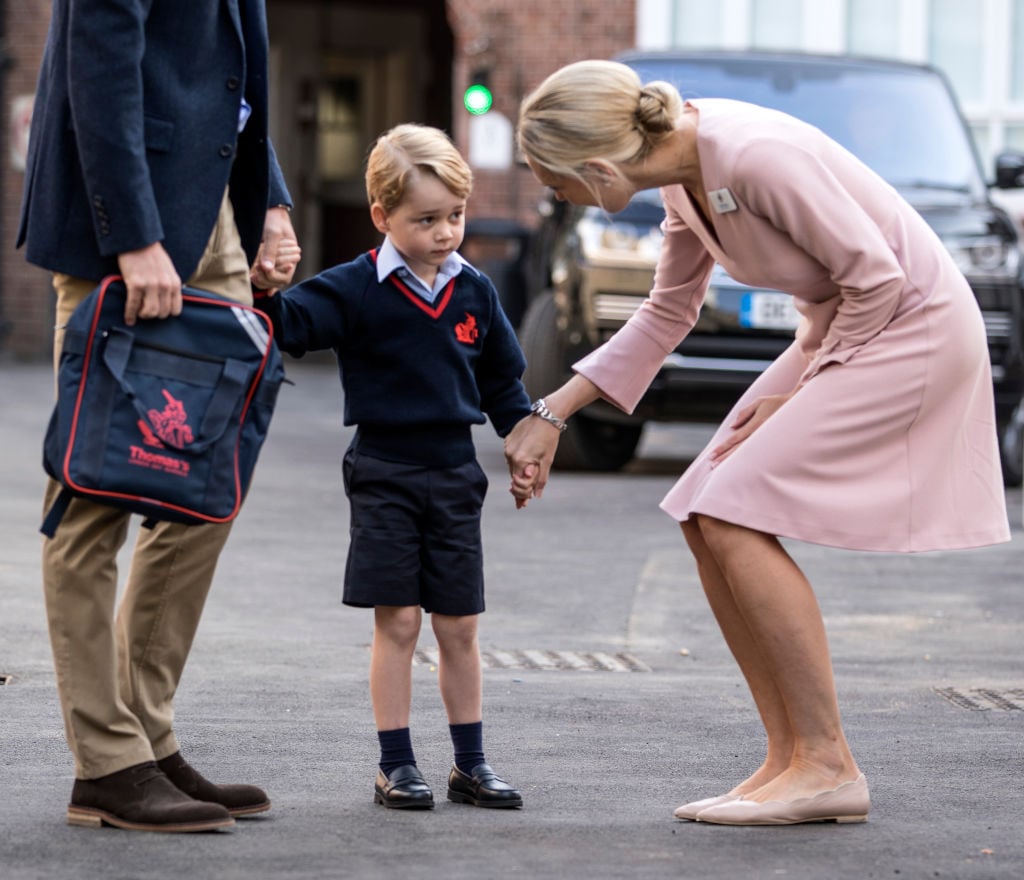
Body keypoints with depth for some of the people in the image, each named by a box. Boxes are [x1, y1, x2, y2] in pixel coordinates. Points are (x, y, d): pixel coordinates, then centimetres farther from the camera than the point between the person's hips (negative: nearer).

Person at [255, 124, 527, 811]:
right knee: (397, 622, -4)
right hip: (384, 474, -3)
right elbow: (292, 324, -15)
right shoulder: (356, 290, -6)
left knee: (460, 625, 8)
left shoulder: (475, 291, 7)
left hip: (454, 473, 4)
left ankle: (470, 763, 16)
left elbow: (503, 379, 16)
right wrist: (264, 291, -33)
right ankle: (396, 765, 4)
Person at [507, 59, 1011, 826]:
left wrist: (798, 394, -12)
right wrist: (550, 417, 15)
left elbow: (875, 275, -22)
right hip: (841, 329, 9)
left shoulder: (753, 155, -27)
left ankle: (827, 765, -10)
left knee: (737, 516, -16)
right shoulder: (683, 179, 2)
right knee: (706, 522, 1)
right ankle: (790, 759, 5)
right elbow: (666, 317, 16)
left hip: (914, 326, -9)